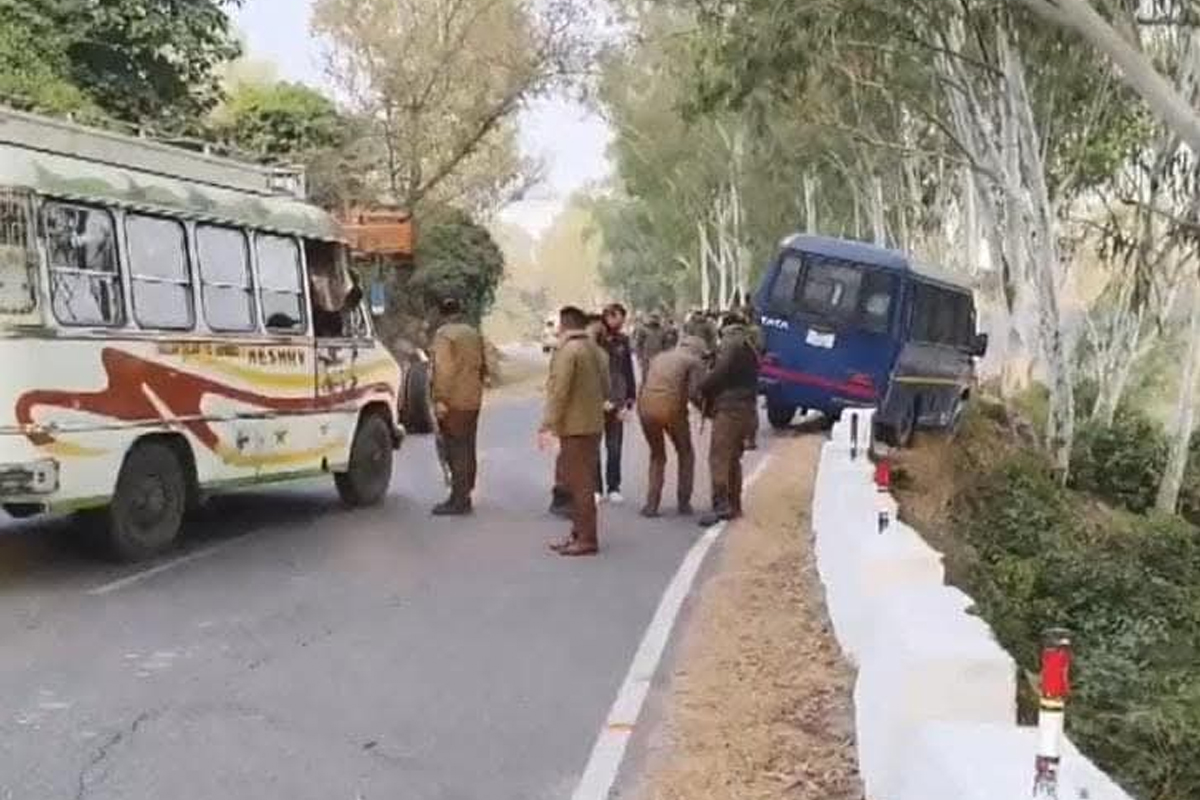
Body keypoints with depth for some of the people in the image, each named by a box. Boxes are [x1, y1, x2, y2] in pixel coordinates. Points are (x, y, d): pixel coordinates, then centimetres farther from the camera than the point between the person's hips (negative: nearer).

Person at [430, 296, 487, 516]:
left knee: (455, 451, -6)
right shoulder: (474, 333, 13)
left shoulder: (444, 334, -11)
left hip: (453, 402, -8)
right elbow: (483, 366, 20)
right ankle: (464, 495, 21)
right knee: (467, 449, 14)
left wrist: (440, 400, -20)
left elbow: (443, 370, -20)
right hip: (473, 401, 8)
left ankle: (459, 501, -6)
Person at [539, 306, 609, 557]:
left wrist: (548, 425, -18)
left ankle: (587, 539, 0)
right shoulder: (594, 350, 12)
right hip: (593, 423, 9)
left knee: (580, 482, -4)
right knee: (580, 480, 16)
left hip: (575, 426, -9)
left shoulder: (567, 351, -14)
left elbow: (559, 391, -20)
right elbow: (605, 387, 16)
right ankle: (578, 533, 23)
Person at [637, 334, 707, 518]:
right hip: (672, 408, -4)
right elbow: (694, 392, -5)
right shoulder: (694, 362, 8)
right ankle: (684, 504, 17)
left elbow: (644, 385, 18)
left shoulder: (659, 358, 24)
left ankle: (651, 504, 12)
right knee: (686, 455, 19)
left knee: (657, 456, 22)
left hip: (646, 407, 4)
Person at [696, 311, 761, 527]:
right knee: (733, 458, 17)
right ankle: (734, 506, 21)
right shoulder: (749, 347, 23)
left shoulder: (730, 344, -7)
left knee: (718, 457, -12)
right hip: (746, 409, 10)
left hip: (729, 408, -10)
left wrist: (702, 389, -4)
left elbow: (719, 372, -18)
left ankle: (721, 505, -20)